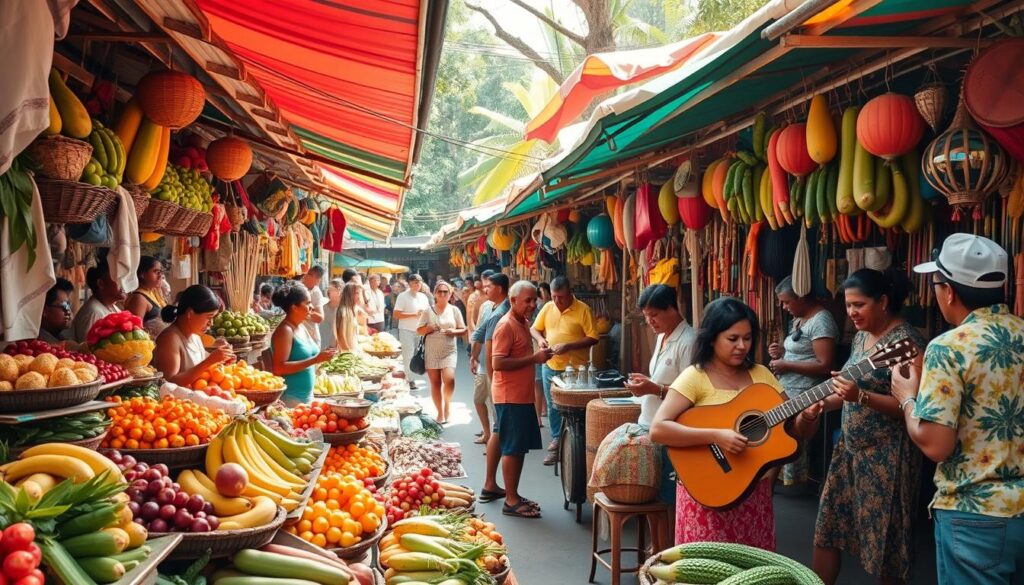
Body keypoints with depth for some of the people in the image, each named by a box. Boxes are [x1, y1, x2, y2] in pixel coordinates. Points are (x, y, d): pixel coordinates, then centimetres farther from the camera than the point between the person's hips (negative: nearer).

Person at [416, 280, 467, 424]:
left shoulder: (454, 310, 4)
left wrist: (454, 332, -14)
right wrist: (428, 328, -15)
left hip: (449, 351, -1)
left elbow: (463, 330, 6)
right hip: (431, 352, 1)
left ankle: (447, 403, 10)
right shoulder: (428, 311, 4)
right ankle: (440, 412, 20)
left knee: (449, 379, -19)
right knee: (435, 383, 5)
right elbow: (419, 330, 6)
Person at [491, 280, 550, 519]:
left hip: (523, 395, 9)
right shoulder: (506, 325, -16)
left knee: (520, 447, 13)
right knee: (513, 449, -3)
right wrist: (534, 358, -23)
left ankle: (513, 495, 23)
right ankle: (511, 501, 6)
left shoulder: (523, 323, 14)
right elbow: (497, 363, -23)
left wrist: (539, 354, 8)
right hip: (510, 397, -9)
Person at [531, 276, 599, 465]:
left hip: (574, 368, -5)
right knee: (553, 407, 13)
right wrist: (540, 339, -8)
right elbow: (535, 328, 14)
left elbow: (593, 338, -13)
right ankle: (556, 442, 25)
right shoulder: (547, 308, 4)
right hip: (550, 367, 5)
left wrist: (568, 346, -22)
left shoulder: (583, 309, -11)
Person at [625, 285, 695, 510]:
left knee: (668, 494, -1)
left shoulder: (688, 342, -17)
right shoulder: (662, 337, 13)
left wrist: (654, 389, -22)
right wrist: (646, 382, 6)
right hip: (649, 427, 9)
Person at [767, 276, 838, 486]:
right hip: (788, 391, 10)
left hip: (804, 395, -10)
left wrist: (787, 365, -19)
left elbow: (825, 365, -22)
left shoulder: (821, 321, -16)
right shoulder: (799, 319, 14)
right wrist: (783, 351, 8)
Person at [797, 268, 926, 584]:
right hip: (850, 447, 9)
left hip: (886, 455, -9)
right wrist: (819, 405, 4)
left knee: (884, 538, 5)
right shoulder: (861, 336, 10)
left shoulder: (905, 340, -17)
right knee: (827, 527, 12)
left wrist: (861, 397, -33)